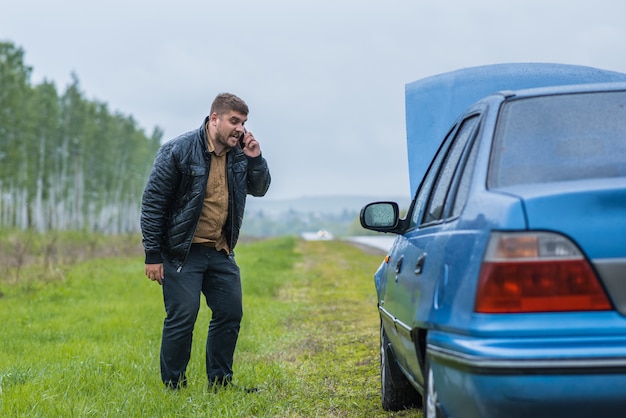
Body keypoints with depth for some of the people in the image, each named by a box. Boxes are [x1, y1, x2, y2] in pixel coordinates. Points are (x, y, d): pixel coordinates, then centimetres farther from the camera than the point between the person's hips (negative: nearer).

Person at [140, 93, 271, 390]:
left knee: (230, 314, 8)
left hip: (221, 252, 7)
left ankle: (219, 383, 22)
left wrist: (255, 159, -6)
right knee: (182, 318, -6)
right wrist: (153, 255, -14)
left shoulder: (239, 154, 4)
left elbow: (259, 189, 15)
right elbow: (153, 202, -11)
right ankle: (173, 388, 7)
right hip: (183, 252, -6)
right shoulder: (179, 151, -13)